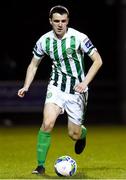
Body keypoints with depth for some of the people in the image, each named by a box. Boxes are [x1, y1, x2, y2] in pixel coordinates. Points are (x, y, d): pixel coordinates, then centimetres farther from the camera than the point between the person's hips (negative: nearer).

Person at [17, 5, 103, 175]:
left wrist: (85, 82, -17)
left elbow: (97, 60, -8)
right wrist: (26, 86, 0)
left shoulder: (79, 38, -14)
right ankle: (40, 165, -10)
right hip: (56, 86, 1)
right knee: (47, 123, -21)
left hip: (77, 89, -1)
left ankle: (83, 133, 43)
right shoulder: (44, 41, -4)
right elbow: (34, 64, 12)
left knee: (74, 134, 3)